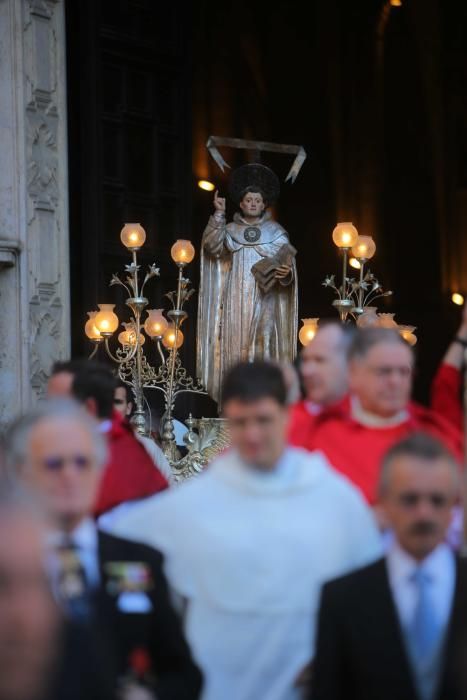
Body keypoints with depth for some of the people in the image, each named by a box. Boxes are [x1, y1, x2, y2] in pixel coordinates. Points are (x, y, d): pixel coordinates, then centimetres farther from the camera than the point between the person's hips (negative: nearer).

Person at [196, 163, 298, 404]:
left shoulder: (275, 232, 10)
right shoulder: (230, 230, 12)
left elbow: (285, 263, 4)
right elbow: (212, 246, -6)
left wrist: (285, 273, -19)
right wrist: (219, 215, -12)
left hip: (264, 301, -1)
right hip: (235, 302, 1)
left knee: (262, 349, -9)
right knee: (234, 348, -5)